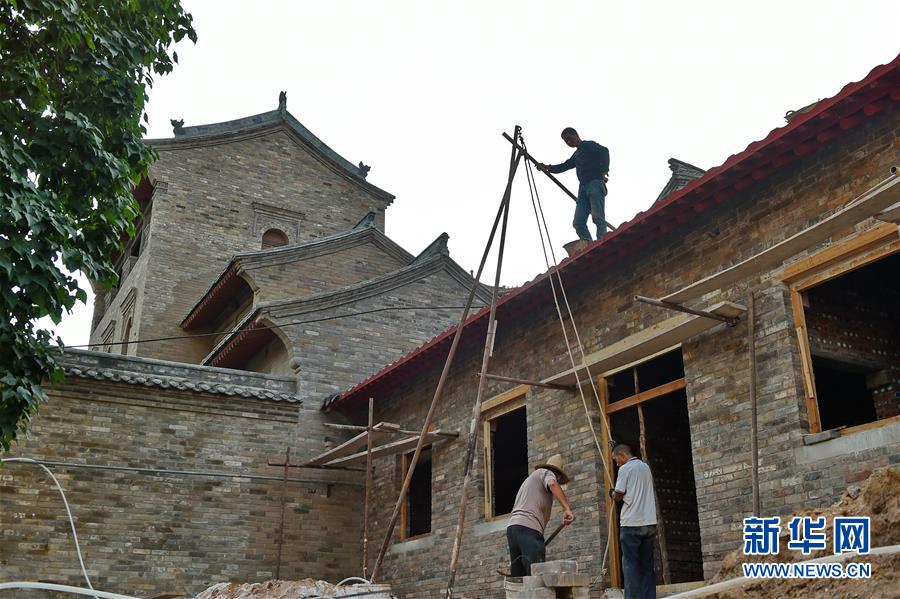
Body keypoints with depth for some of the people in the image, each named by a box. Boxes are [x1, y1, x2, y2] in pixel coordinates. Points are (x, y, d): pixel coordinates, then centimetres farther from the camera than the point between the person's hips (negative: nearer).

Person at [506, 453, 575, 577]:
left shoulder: (529, 479, 35)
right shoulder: (546, 472, 12)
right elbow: (552, 484, -14)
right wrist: (566, 508, -26)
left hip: (512, 526, 8)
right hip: (528, 527, -8)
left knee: (518, 576, 5)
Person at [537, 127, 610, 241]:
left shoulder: (589, 145, 8)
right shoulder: (576, 155, 32)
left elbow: (604, 151, -8)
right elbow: (564, 166, 32)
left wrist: (604, 171, -22)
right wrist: (548, 168, 17)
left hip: (595, 183, -8)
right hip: (583, 187, 8)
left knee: (598, 218, -20)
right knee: (578, 223, -9)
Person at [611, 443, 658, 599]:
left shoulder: (625, 468, -6)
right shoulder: (645, 467, 14)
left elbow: (618, 496, -7)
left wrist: (613, 493, 14)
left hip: (631, 523, -6)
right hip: (649, 522, 6)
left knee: (630, 563, -1)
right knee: (647, 564, 8)